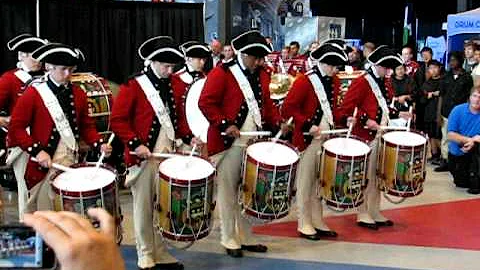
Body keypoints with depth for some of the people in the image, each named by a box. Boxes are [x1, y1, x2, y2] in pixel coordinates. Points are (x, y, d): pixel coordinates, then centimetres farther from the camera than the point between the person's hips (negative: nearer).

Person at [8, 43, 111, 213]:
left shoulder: (78, 94, 10)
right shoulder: (33, 94, -5)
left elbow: (86, 126, 16)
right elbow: (16, 128, -7)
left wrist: (99, 144, -2)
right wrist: (36, 151, -17)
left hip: (72, 163, 5)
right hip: (44, 165, -4)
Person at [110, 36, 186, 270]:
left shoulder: (173, 85, 11)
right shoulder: (133, 86, -7)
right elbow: (117, 120, -10)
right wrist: (135, 144, -16)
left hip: (169, 154, 6)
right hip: (144, 156, -6)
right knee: (144, 207, 4)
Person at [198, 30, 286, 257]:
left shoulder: (262, 75, 13)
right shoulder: (222, 73, -8)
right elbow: (206, 102, -12)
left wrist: (277, 123, 5)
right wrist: (225, 125, -20)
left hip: (255, 143, 6)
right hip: (229, 144, -6)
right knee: (229, 193, 3)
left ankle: (246, 237, 24)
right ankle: (230, 241, 14)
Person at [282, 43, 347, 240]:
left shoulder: (334, 82, 11)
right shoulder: (304, 81, -11)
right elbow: (288, 108, -14)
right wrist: (307, 125, -20)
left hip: (328, 138, 7)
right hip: (308, 140, -7)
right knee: (306, 183, 2)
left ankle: (318, 222, 22)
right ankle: (304, 225, 11)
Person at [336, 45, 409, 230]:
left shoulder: (384, 84, 15)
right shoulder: (361, 83, -11)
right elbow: (346, 110, -16)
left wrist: (398, 114, 11)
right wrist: (366, 121, -26)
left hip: (382, 136, 8)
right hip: (366, 137, -8)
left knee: (378, 177, 13)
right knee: (366, 176, -2)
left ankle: (375, 213, 23)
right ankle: (363, 215, 8)